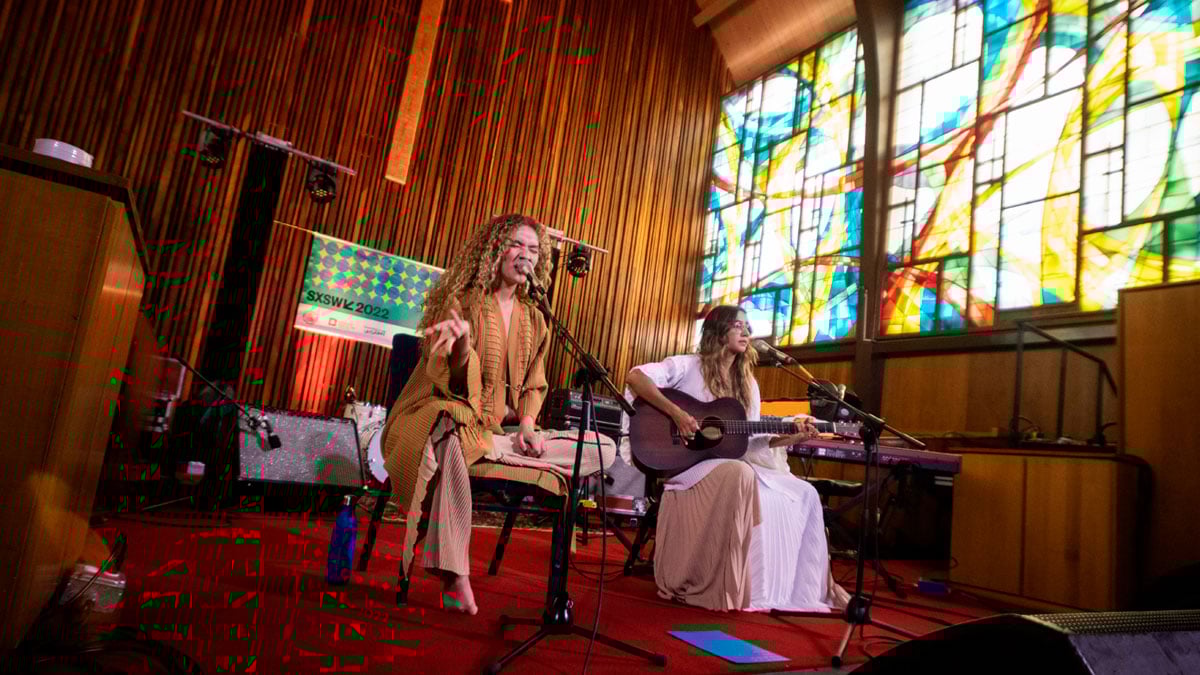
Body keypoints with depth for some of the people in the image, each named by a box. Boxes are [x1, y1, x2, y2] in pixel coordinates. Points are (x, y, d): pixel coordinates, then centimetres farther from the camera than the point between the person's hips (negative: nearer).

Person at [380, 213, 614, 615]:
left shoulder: (533, 319, 14)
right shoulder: (461, 302, -2)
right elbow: (454, 378, -12)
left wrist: (526, 426, -1)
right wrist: (462, 342, -35)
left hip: (504, 430, 6)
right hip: (456, 418, -5)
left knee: (604, 449, -6)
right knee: (451, 439, -44)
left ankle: (496, 454, -17)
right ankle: (454, 576, -40)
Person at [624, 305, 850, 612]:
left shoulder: (747, 384, 15)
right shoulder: (689, 367, -5)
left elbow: (751, 441, 12)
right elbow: (634, 377, -18)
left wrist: (792, 438, -4)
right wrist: (676, 412, -26)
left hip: (732, 463, 7)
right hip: (686, 462, -7)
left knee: (804, 494, -7)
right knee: (741, 475, -38)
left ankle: (799, 588, 4)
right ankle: (727, 589, -26)